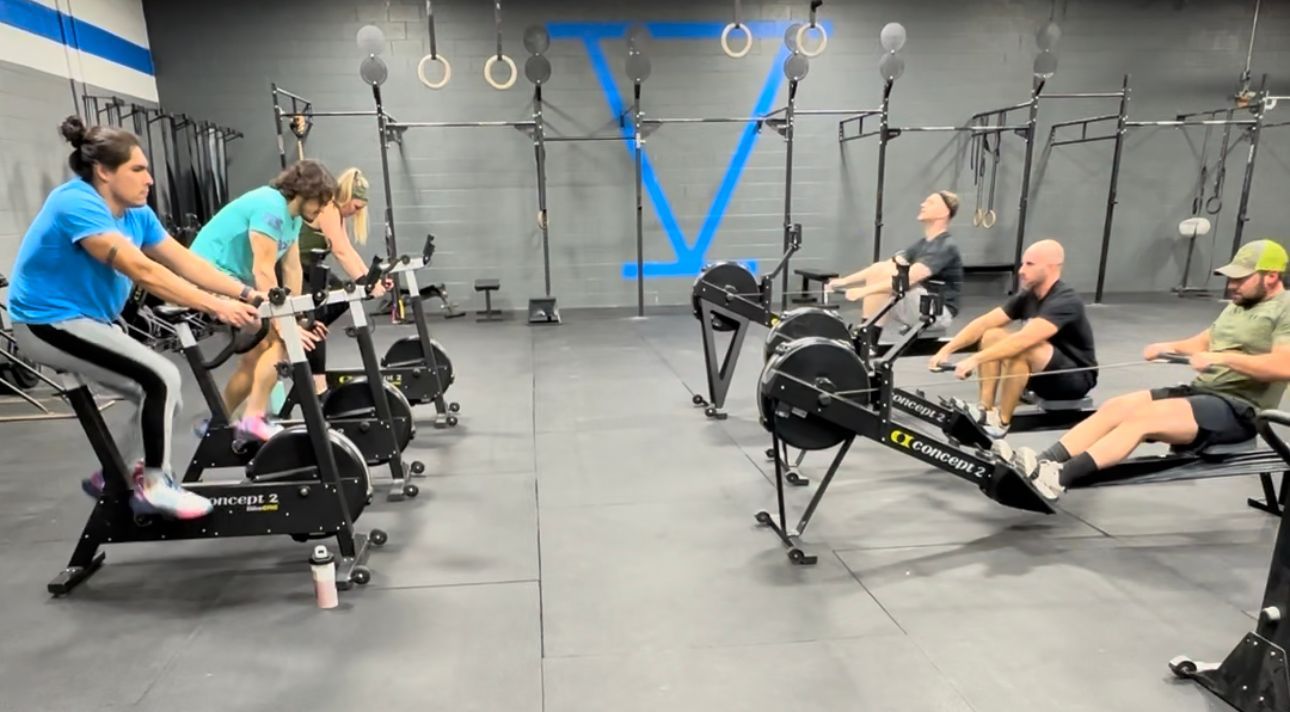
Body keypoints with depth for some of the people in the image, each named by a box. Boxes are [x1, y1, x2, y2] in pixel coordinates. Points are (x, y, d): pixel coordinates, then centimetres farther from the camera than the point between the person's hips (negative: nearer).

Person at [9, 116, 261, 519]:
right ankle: (153, 487, -7)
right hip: (47, 324, -9)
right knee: (162, 379, -20)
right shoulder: (77, 204, -24)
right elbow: (141, 270, -33)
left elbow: (185, 262, -4)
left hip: (86, 321, 9)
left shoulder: (135, 213, 2)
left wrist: (248, 294, -15)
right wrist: (216, 307, -36)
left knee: (162, 395, 9)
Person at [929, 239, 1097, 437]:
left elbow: (1024, 339, -39)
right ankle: (985, 410, -10)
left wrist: (976, 359, -44)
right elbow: (984, 323, -4)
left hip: (1077, 378, -8)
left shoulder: (1065, 301, -25)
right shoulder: (1027, 296, 0)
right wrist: (946, 350, -15)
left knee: (1021, 349, -34)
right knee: (992, 336, -7)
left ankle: (1001, 422, -21)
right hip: (1046, 373, 8)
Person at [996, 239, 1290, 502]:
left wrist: (1222, 358, -24)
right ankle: (1042, 464, -30)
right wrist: (1169, 347, 7)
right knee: (1116, 406, -14)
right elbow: (1204, 342, 27)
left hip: (1240, 408, -8)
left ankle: (1059, 477, -43)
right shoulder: (1237, 306, 22)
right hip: (1200, 391, 8)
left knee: (1143, 416, -31)